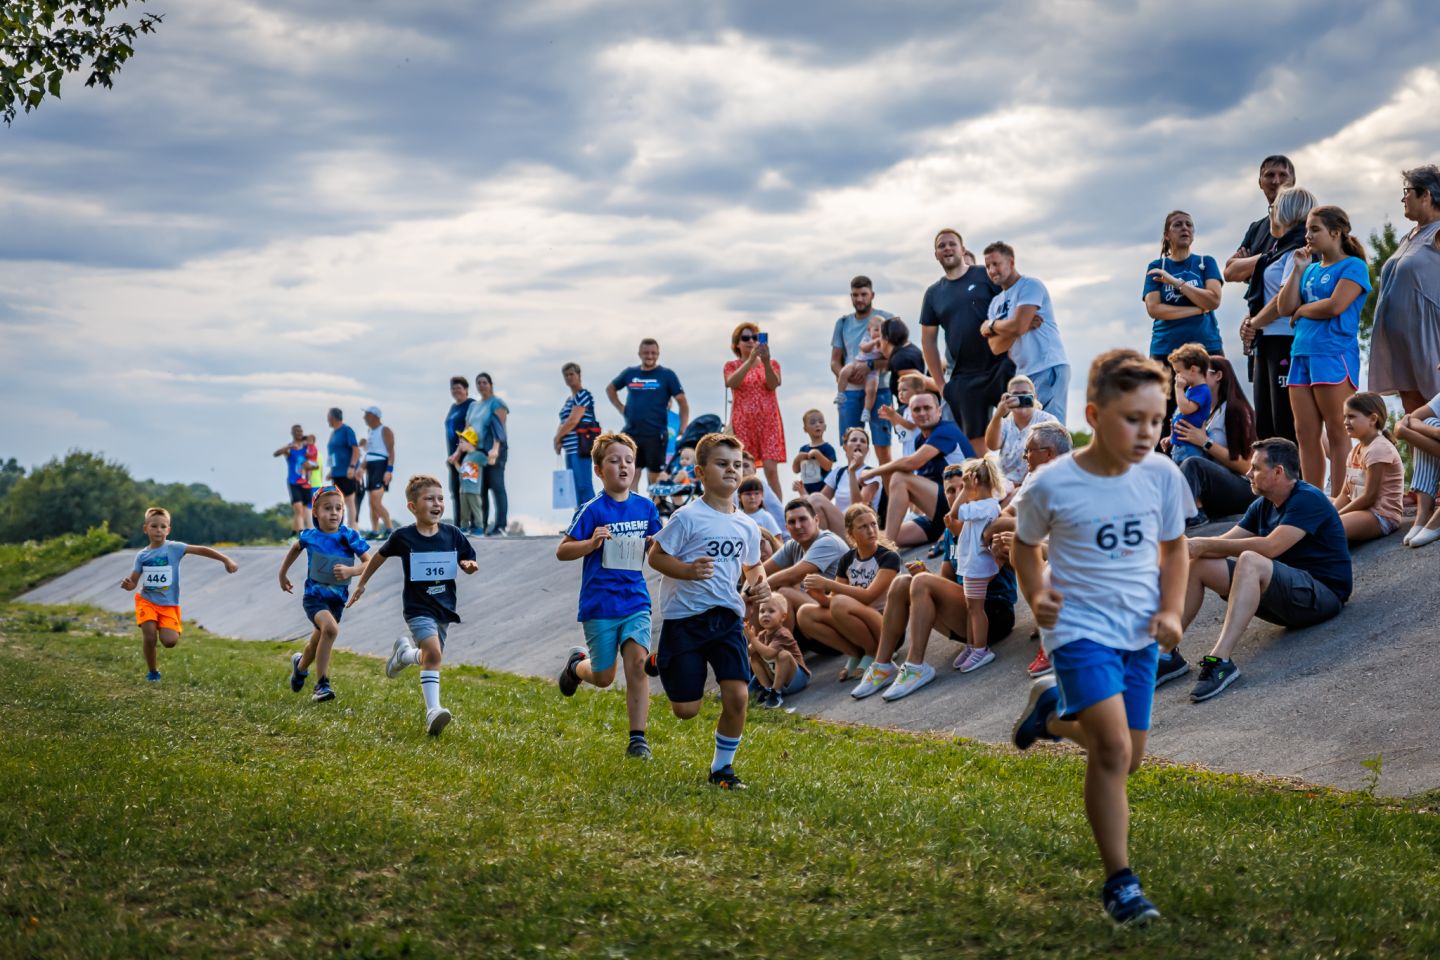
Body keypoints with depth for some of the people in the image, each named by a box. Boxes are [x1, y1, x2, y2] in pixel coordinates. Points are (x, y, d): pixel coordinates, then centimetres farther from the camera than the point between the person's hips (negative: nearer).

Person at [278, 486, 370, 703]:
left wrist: (351, 571, -28)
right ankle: (322, 684, -21)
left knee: (318, 641, 20)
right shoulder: (310, 537, -5)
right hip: (313, 596, -3)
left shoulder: (349, 537, -9)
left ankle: (300, 664, 55)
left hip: (338, 599, 3)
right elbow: (295, 548, 18)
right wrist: (283, 573, 24)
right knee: (330, 628, -30)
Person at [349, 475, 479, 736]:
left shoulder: (452, 535, -2)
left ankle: (404, 652, 45)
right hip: (417, 607, -4)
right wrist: (361, 584, 18)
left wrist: (470, 566, -14)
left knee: (431, 656, 14)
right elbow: (379, 556, 10)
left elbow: (468, 564, 10)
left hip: (445, 607, 4)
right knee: (433, 653, -24)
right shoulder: (403, 536, -8)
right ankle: (433, 711, -21)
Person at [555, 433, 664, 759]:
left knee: (638, 665, -13)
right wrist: (592, 543, -25)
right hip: (599, 605, -3)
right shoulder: (592, 510, -8)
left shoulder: (646, 508, 5)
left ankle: (638, 739, -7)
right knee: (604, 677, 7)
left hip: (636, 602, 3)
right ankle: (576, 664, 42)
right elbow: (561, 551, -8)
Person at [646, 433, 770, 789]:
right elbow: (655, 556, -8)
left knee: (737, 696, -11)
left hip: (727, 618, 4)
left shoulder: (747, 527, 7)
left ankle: (722, 767, 12)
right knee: (686, 710, 2)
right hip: (685, 618, -4)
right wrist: (688, 571, -25)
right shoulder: (689, 517, -11)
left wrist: (757, 583, 1)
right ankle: (662, 663, 36)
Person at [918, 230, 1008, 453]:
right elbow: (928, 340, 16)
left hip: (1001, 366, -3)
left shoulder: (985, 276, 2)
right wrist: (940, 383, 11)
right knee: (975, 440, 4)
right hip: (964, 377, 3)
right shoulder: (933, 293, 12)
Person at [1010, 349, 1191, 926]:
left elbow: (1174, 548, 10)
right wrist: (1037, 595, -11)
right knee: (1113, 746, -20)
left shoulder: (1163, 477, -6)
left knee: (1126, 758, 13)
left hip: (1140, 635, 5)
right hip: (1080, 628, -5)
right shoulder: (1053, 484, -14)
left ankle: (1054, 711, 44)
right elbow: (1025, 544, 5)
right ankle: (1119, 883, -8)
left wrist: (1172, 609, -3)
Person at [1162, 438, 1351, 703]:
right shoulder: (1263, 505, 13)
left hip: (1323, 594, -9)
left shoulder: (1307, 500, -14)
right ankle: (1167, 653, -11)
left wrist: (1206, 544, -24)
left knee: (1250, 561, -36)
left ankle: (1220, 660, -46)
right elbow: (1225, 543, 7)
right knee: (1197, 565, -4)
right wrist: (1189, 547, -14)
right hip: (1283, 592, 9)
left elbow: (1270, 547, -26)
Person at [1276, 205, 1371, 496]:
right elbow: (1285, 308, 9)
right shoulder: (1311, 269, 19)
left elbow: (1335, 306, -15)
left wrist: (1301, 311, 0)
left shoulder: (1353, 266, -1)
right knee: (1305, 435, 6)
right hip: (1302, 353, 7)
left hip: (1334, 354, -7)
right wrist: (1298, 269, 6)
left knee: (1337, 434, -6)